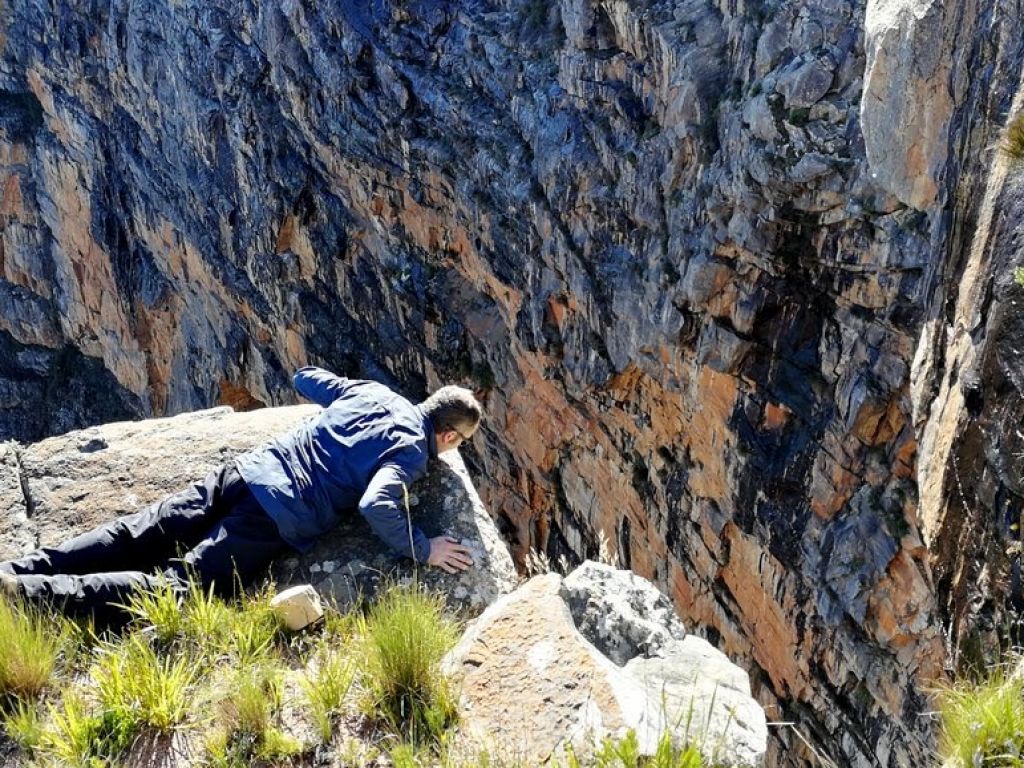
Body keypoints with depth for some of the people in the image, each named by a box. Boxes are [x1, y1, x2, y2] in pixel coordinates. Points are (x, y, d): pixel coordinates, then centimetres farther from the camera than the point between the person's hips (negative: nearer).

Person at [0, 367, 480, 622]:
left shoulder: (372, 392, 17)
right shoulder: (411, 452, -4)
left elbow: (303, 378, 30)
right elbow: (376, 506, -21)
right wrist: (423, 550, -9)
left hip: (245, 471, 7)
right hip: (275, 521, -7)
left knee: (133, 538, 6)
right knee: (174, 585, -13)